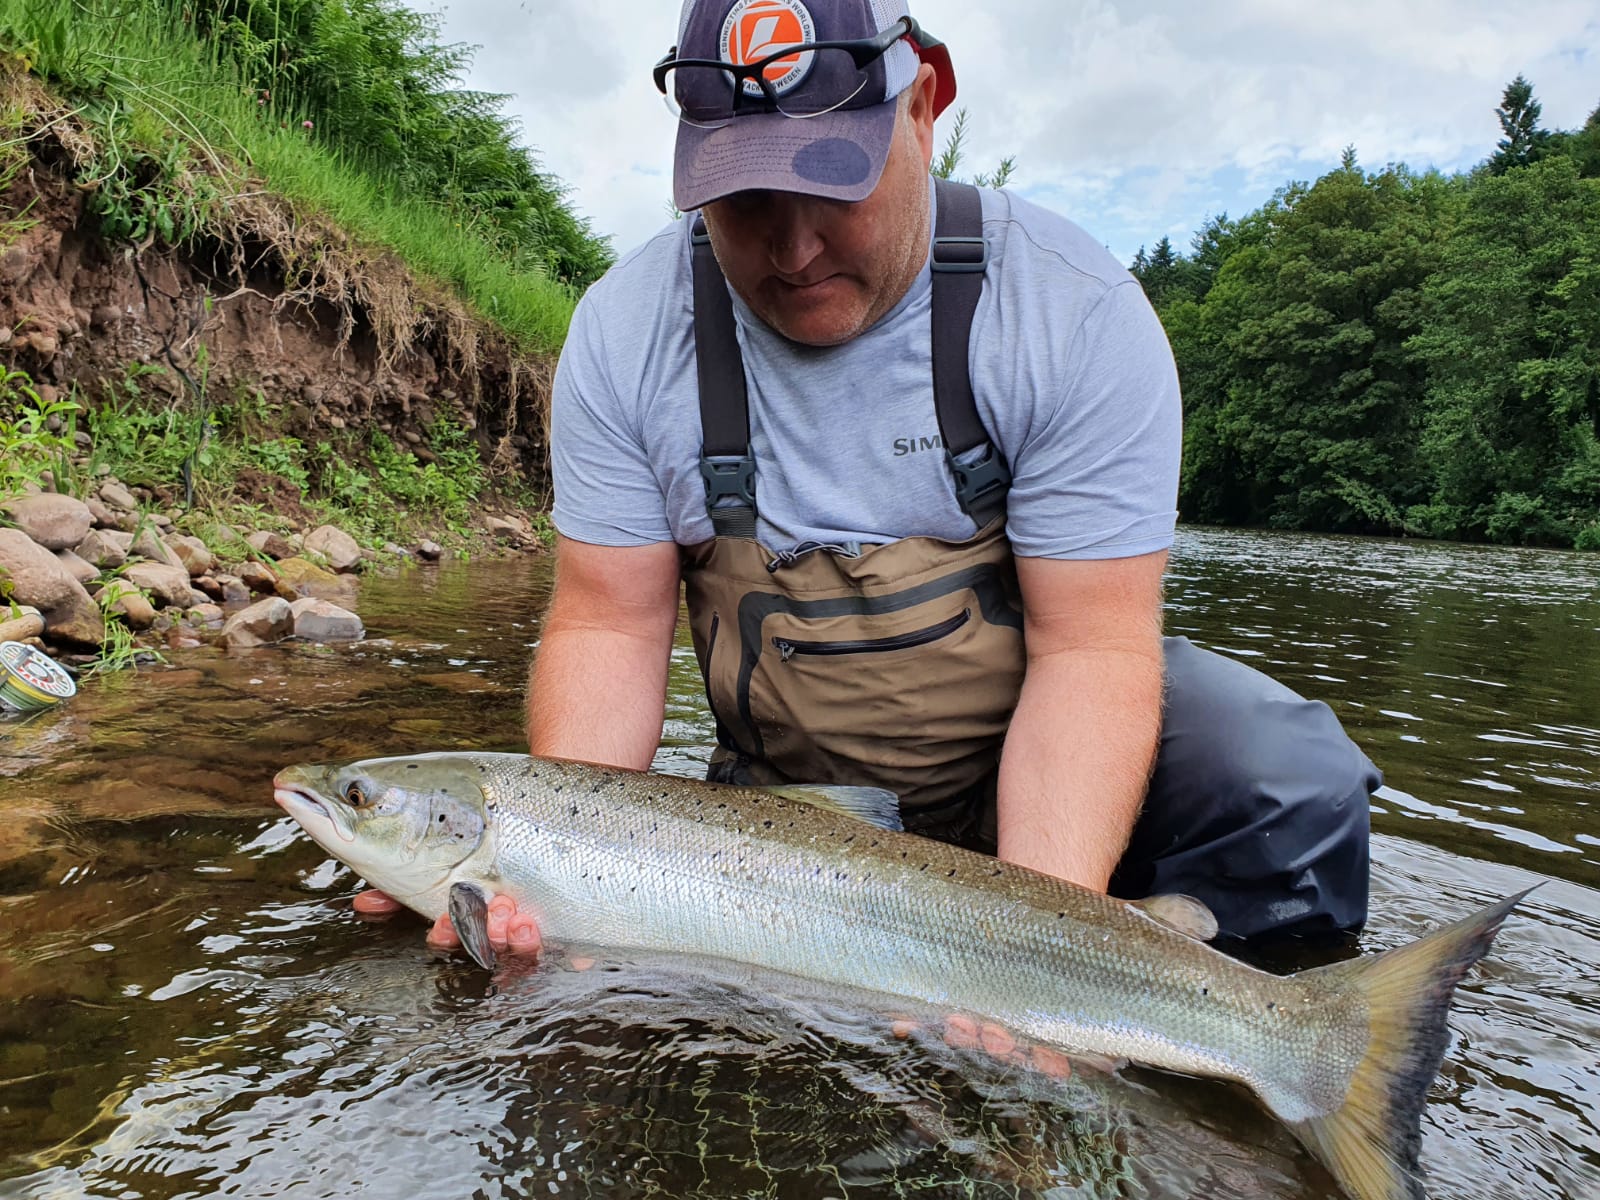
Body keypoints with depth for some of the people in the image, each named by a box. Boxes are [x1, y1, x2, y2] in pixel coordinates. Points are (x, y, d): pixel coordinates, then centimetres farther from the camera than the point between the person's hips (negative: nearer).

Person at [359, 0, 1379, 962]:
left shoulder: (1075, 311, -19)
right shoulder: (627, 333, -12)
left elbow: (1088, 645, -22)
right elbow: (611, 623, -11)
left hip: (1036, 744, -1)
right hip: (784, 790, 3)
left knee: (1293, 788, -25)